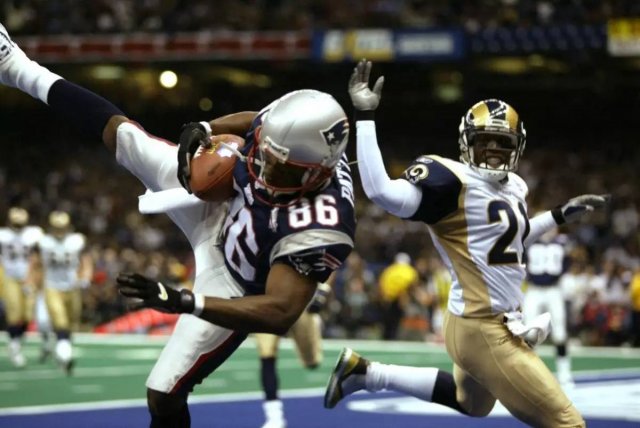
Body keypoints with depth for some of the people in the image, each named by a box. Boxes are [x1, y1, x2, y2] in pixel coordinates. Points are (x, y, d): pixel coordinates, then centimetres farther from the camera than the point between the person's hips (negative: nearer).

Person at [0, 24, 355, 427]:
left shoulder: (317, 229, -45)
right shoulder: (293, 142, -27)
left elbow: (279, 314, -45)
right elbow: (252, 120, -1)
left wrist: (182, 301, -50)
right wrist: (202, 129, -18)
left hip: (231, 285, -6)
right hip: (222, 210, 6)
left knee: (164, 394, -5)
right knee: (118, 131, 9)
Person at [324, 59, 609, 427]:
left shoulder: (514, 187, 10)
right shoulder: (453, 181, -18)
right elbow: (382, 192, -32)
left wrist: (561, 215, 26)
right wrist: (365, 117, -31)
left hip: (495, 324, 10)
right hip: (484, 331, -10)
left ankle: (363, 372, 36)